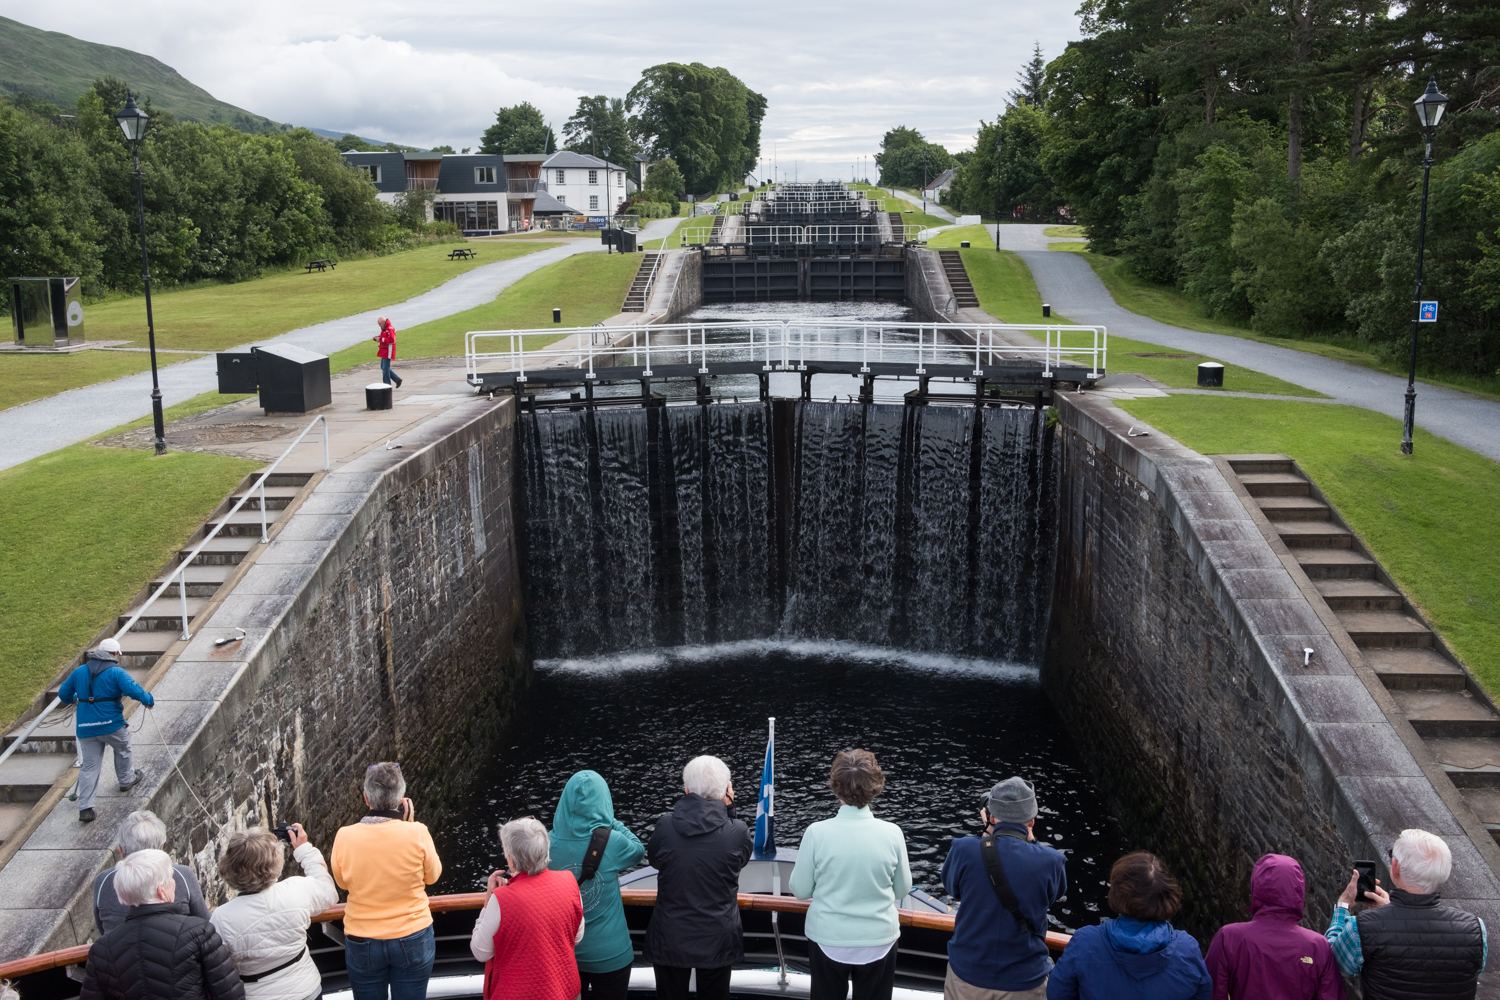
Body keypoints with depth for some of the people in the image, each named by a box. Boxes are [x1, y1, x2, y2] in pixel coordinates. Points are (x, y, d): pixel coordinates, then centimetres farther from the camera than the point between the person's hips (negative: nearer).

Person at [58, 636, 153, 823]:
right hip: (112, 725, -4)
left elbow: (63, 694, 16)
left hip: (86, 729, 4)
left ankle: (85, 808, 2)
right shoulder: (116, 672, -9)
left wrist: (75, 698, 36)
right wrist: (149, 700, -6)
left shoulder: (79, 671, 7)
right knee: (122, 751, 25)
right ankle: (126, 780, 44)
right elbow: (134, 689, -21)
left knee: (89, 767, 7)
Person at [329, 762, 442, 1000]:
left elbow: (343, 881, 5)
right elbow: (432, 875, 0)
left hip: (362, 943, 1)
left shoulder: (344, 837, -15)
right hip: (413, 940, -1)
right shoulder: (416, 833, -18)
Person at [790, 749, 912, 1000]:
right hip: (878, 940, 1)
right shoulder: (892, 834, -15)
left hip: (828, 940, 0)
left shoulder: (816, 833, -18)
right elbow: (902, 889, -1)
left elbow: (800, 891, -7)